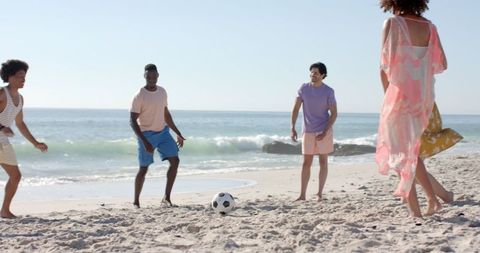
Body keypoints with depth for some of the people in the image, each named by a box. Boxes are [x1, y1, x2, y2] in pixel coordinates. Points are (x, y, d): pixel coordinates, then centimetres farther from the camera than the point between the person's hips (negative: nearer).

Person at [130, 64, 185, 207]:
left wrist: (178, 134, 15)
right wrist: (145, 142, -24)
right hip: (146, 135, -6)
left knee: (175, 161, -8)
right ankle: (136, 201, 14)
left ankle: (166, 197, -3)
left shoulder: (162, 92, 5)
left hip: (163, 132, 6)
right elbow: (133, 121, -16)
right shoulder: (139, 97, -14)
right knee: (144, 169, -2)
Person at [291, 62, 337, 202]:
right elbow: (296, 108, 0)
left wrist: (325, 132, -16)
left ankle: (319, 194, 8)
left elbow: (334, 113, -6)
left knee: (323, 162, 2)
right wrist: (293, 128, -10)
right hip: (308, 131, 2)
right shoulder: (304, 88, -1)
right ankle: (302, 194, 5)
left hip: (324, 131, -2)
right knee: (306, 162, 2)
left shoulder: (328, 91, -7)